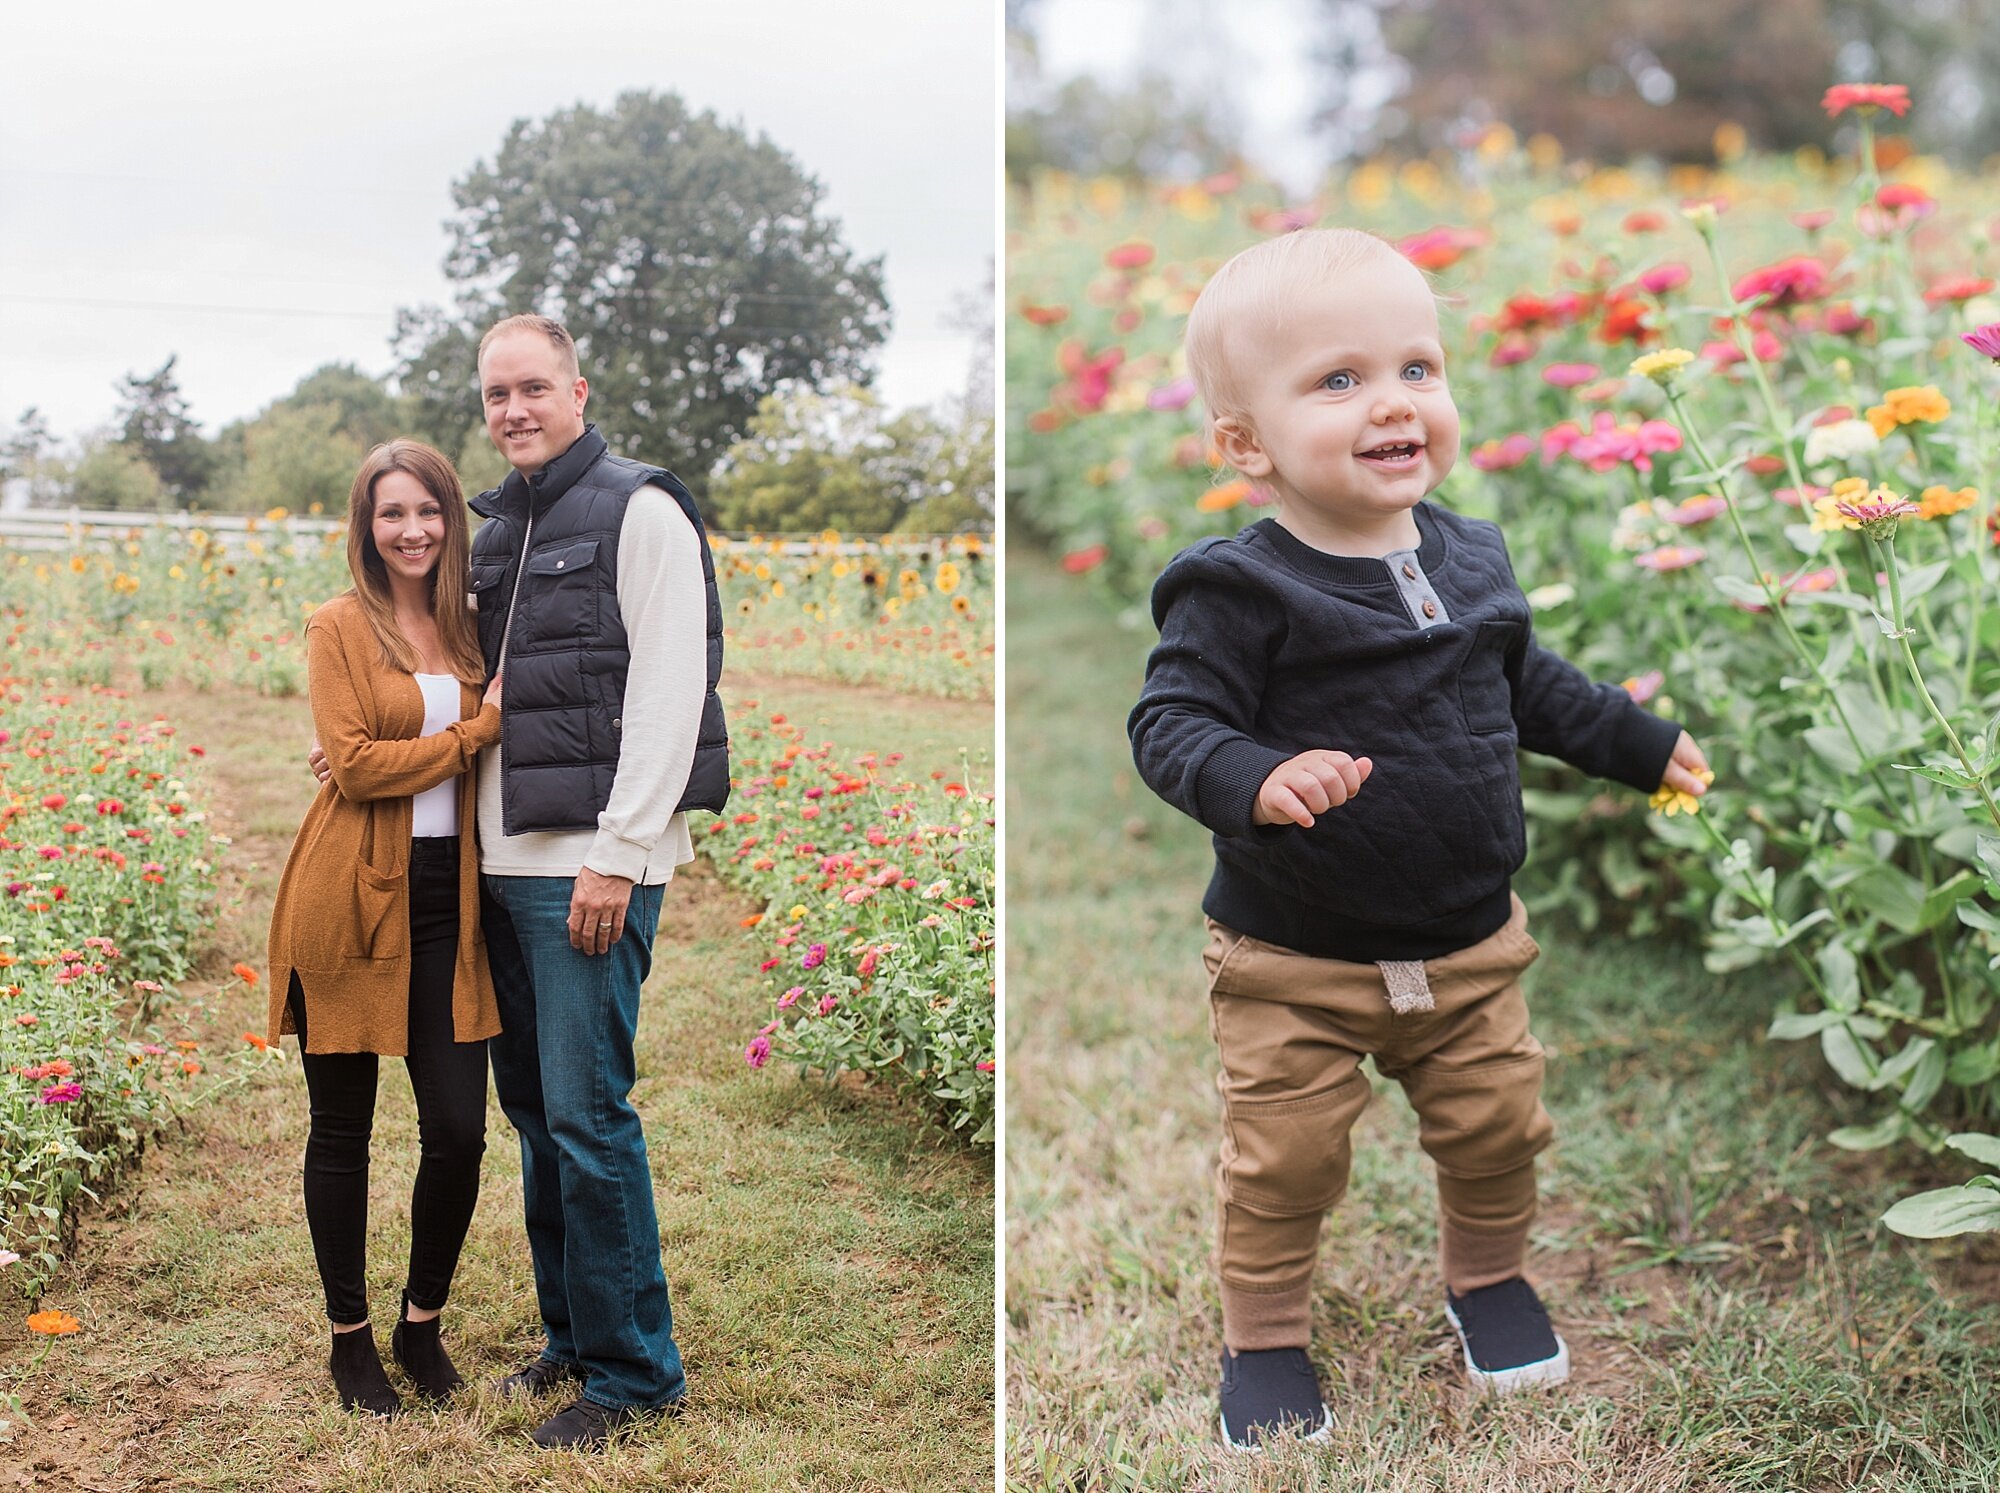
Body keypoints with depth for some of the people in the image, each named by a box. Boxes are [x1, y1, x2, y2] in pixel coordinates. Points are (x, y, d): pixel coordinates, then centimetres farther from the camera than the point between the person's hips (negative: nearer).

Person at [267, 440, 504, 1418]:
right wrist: (479, 730, -12)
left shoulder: (471, 628, 12)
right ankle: (349, 1336, 24)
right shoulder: (341, 627, -2)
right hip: (350, 902, -4)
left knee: (459, 1129, 1)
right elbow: (355, 764, -13)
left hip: (446, 901, 4)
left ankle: (422, 1324, 23)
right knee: (342, 1127, 7)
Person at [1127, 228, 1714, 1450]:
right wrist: (1254, 779, -43)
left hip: (1468, 941, 5)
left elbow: (1531, 686, 17)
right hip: (1293, 961, -5)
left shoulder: (1470, 559, 1)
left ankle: (1489, 1277, 44)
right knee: (1287, 1158, 3)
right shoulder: (1241, 591, -19)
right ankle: (1265, 1334, 27)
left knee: (1500, 1125, 16)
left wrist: (1643, 743, 25)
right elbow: (1172, 723, -24)